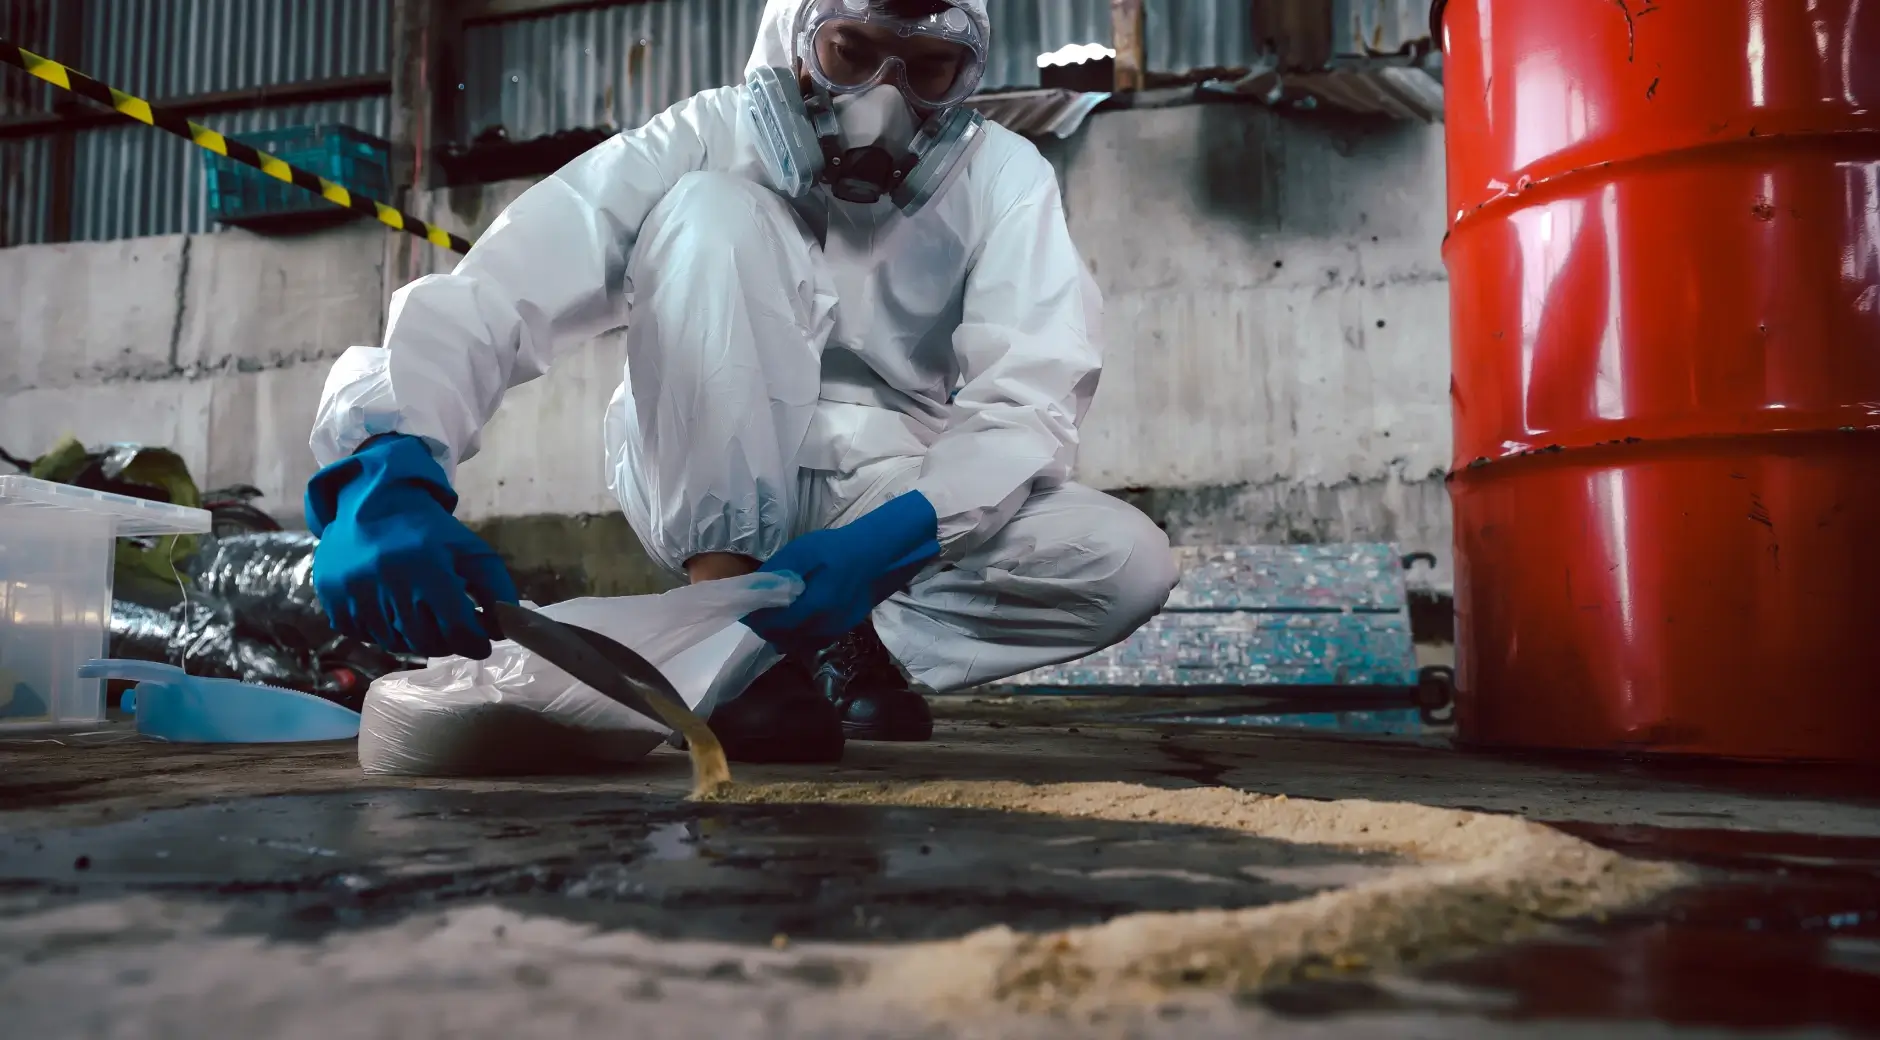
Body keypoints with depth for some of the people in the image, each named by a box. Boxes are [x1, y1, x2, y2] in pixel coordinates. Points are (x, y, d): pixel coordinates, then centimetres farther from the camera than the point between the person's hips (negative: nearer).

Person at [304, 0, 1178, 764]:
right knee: (712, 213, -27)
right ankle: (743, 646, -29)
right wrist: (386, 470, -47)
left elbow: (1027, 401, -18)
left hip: (893, 509, 2)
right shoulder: (701, 145, -13)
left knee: (1132, 565, -24)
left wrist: (891, 538, -38)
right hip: (711, 500, -1)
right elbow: (486, 299, -26)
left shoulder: (1003, 179, -8)